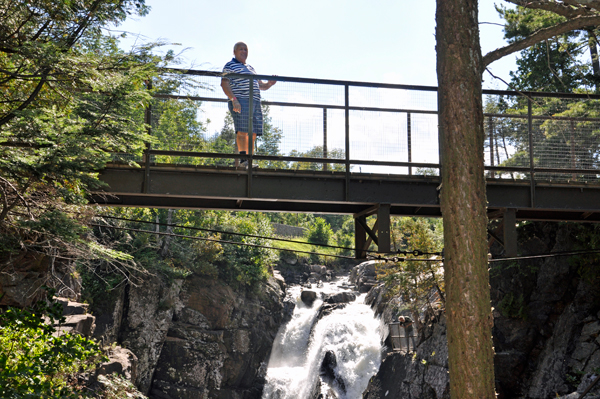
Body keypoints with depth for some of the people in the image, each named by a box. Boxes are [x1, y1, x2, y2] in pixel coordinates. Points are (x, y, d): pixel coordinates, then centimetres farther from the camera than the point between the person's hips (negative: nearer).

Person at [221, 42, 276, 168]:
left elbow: (261, 86, 33)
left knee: (253, 134, 0)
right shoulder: (230, 65, 7)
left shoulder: (251, 68, 30)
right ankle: (243, 159, -21)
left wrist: (269, 83, 9)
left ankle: (248, 161, 0)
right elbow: (224, 84, -6)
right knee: (242, 131, -16)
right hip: (240, 102, -7)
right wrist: (233, 99, -19)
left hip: (255, 102, 7)